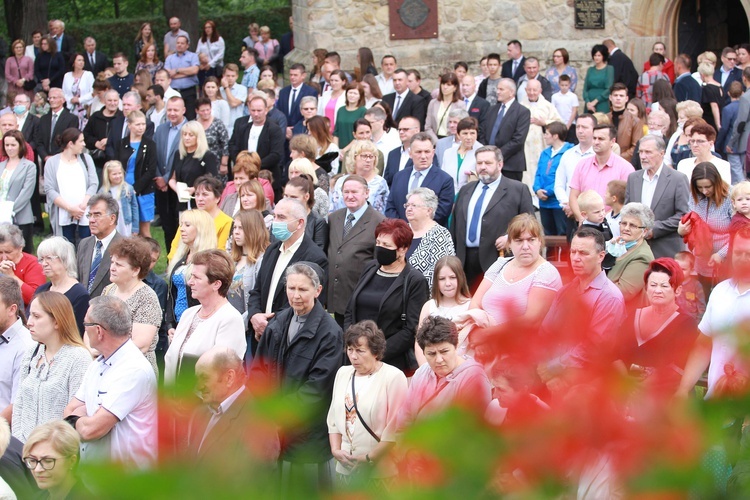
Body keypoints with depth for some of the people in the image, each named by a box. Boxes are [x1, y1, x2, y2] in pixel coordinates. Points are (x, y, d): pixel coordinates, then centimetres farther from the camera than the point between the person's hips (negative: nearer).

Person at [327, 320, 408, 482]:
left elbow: (395, 428, -11)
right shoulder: (343, 373, 14)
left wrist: (369, 458, -12)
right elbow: (333, 418, 16)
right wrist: (335, 450, 1)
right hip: (346, 469, 5)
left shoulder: (393, 377, -6)